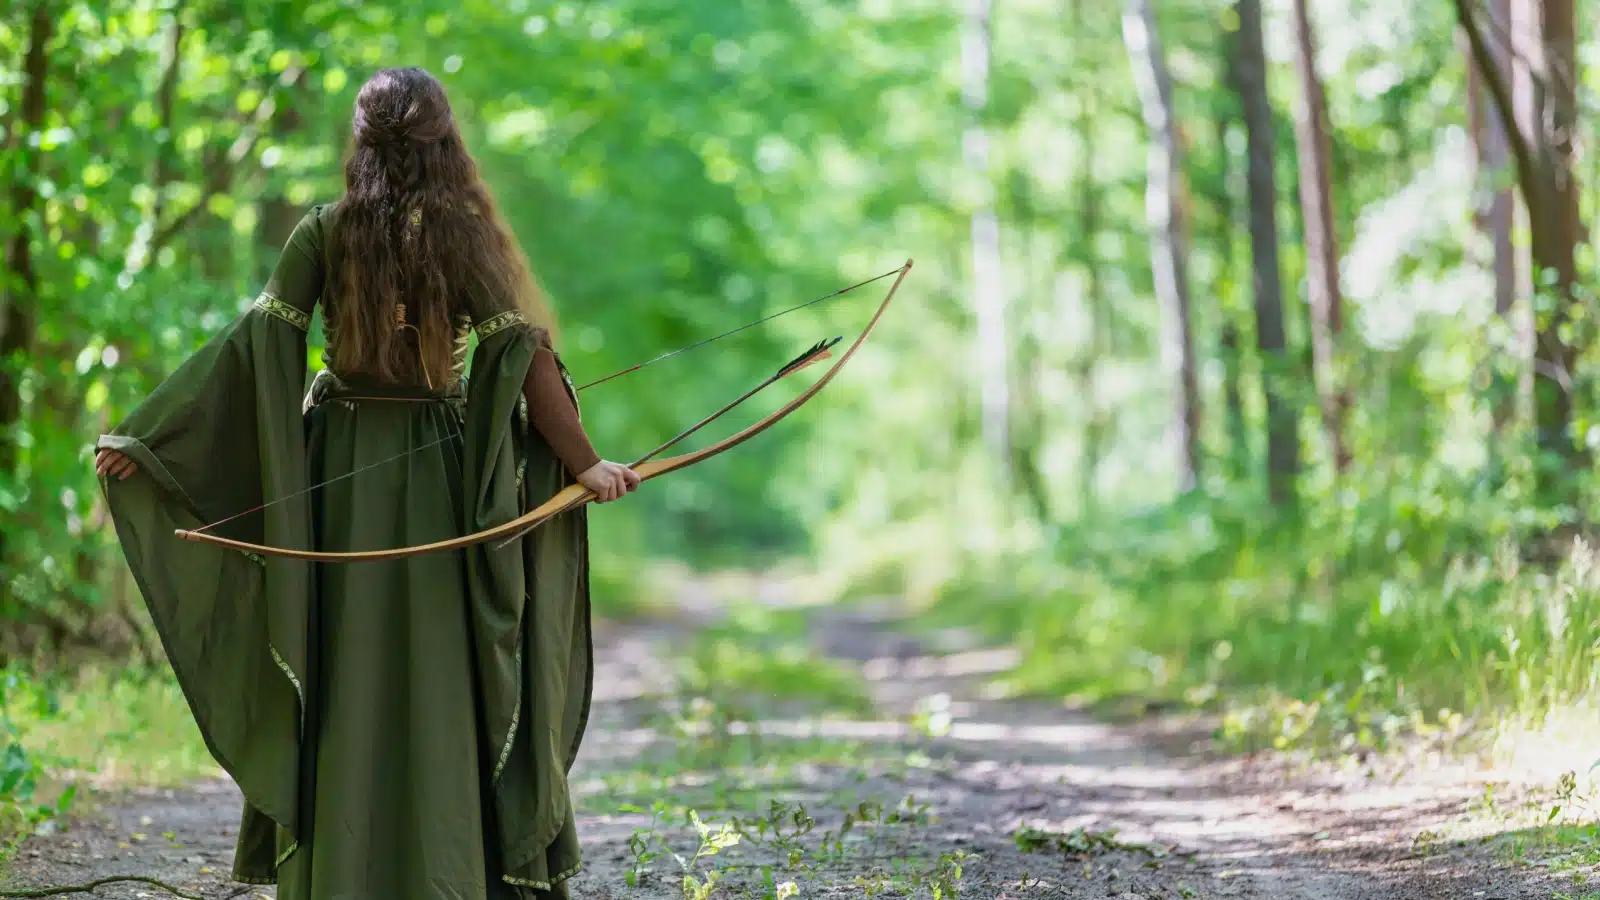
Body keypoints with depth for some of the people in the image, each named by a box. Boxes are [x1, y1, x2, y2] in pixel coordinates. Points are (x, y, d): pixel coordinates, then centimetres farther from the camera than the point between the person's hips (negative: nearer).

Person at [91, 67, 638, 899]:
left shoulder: (325, 231, -2)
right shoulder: (465, 233, -5)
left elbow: (255, 341, -6)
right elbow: (523, 351, -11)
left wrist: (145, 436, -2)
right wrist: (583, 462, -5)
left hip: (337, 475, 1)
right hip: (434, 473, -1)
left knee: (340, 675, 8)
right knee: (435, 677, 5)